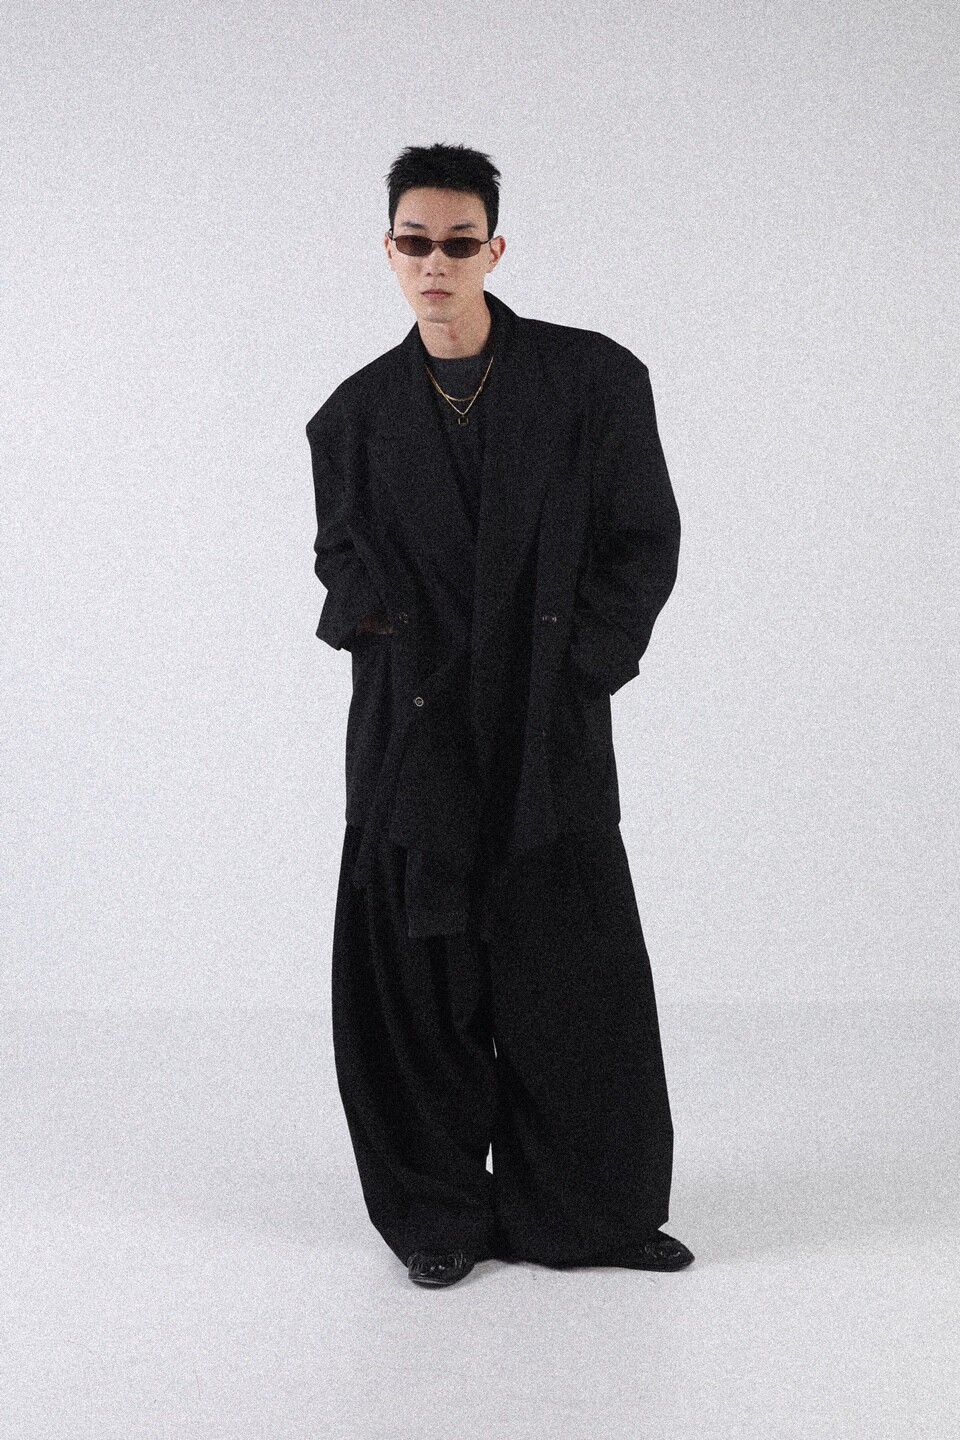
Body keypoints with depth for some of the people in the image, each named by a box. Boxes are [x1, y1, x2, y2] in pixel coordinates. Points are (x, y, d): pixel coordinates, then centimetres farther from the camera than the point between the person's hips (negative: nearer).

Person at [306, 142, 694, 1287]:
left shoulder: (594, 380, 0)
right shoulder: (357, 414, 7)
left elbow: (645, 544, 3)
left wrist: (576, 668, -6)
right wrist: (366, 612, -6)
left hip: (550, 734, -1)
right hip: (411, 739, 2)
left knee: (573, 974, 3)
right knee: (419, 979, 4)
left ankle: (583, 1213, 19)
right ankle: (439, 1214, 19)